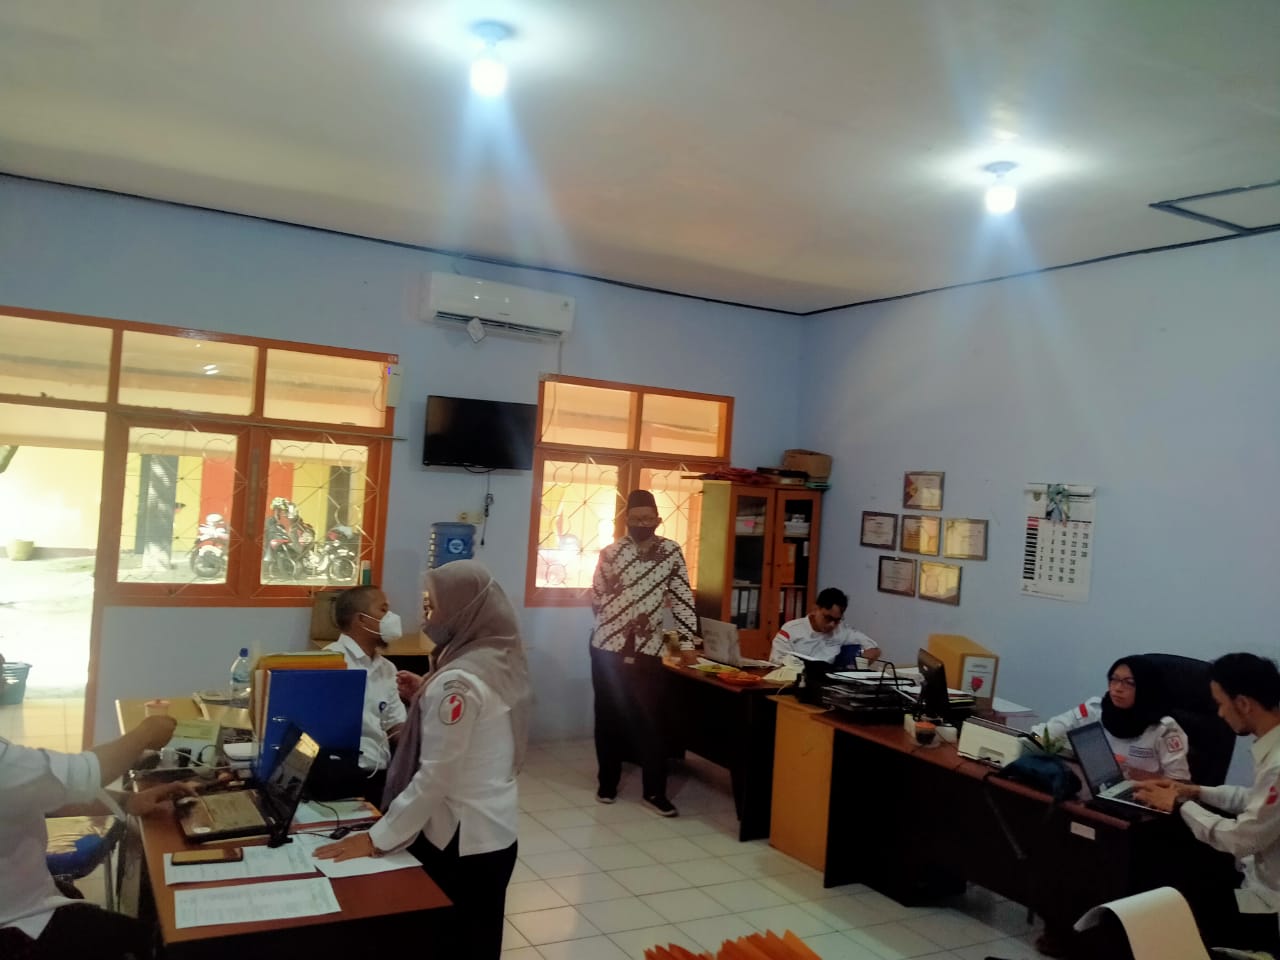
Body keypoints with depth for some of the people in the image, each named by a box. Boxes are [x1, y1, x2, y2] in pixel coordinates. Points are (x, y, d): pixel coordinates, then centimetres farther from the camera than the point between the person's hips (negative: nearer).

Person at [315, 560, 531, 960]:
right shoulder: (503, 661, 3)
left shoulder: (458, 680, -24)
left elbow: (435, 777, -24)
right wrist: (427, 696, 12)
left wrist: (376, 839, -18)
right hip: (496, 833, 8)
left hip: (458, 840, -8)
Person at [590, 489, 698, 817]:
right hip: (608, 649, 1)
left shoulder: (671, 552, 0)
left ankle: (655, 791, 11)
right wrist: (614, 623, 4)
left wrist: (690, 640, -5)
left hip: (648, 651, 0)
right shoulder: (610, 552, 0)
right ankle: (607, 783, 24)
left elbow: (681, 596, -1)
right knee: (609, 718, 9)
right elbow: (597, 598, 8)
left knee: (652, 721, 0)